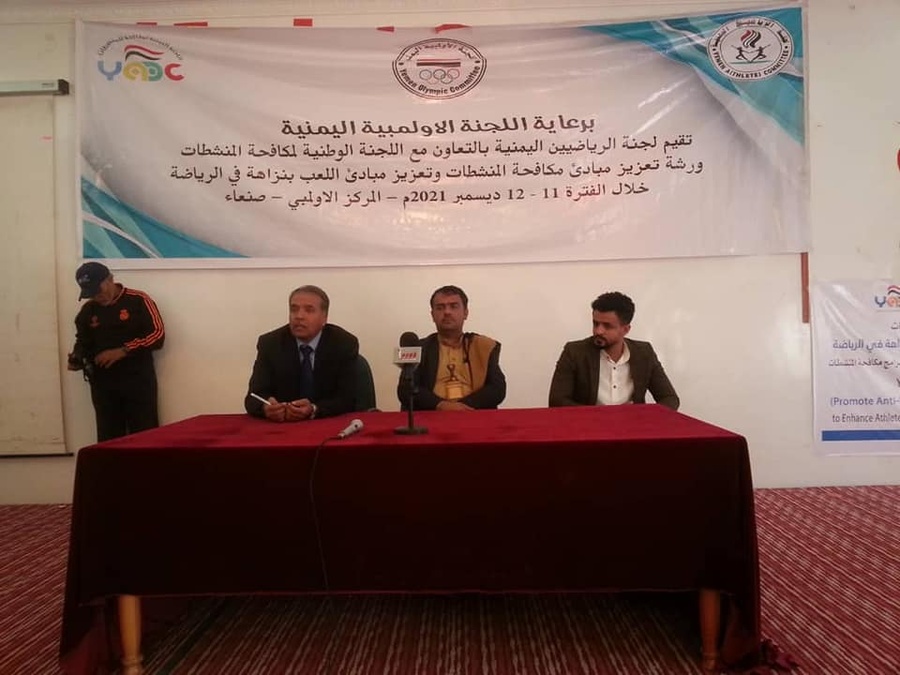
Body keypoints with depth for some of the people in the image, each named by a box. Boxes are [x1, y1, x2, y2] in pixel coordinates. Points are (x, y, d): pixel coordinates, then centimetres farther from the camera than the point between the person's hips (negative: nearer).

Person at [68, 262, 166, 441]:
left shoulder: (138, 301, -5)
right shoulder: (87, 310, 10)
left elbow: (158, 335, -10)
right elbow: (83, 341, 22)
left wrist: (123, 351, -17)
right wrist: (77, 358, 0)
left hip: (138, 380, -4)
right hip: (103, 384, 4)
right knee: (108, 438, 7)